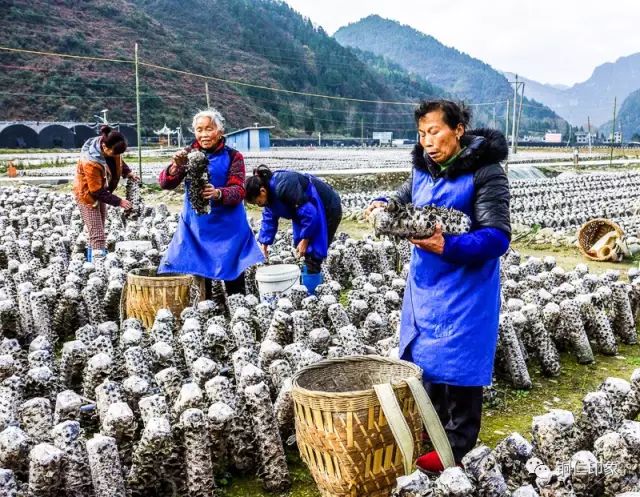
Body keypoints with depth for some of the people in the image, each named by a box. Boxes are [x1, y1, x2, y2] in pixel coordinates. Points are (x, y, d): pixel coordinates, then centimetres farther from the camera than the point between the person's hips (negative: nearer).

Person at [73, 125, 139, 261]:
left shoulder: (111, 148, -18)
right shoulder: (90, 162, -37)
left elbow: (118, 161, 7)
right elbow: (97, 191, -30)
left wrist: (127, 172, -10)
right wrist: (118, 202, -29)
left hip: (101, 191, 8)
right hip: (88, 194, -8)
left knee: (98, 232, 19)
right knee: (98, 236, -11)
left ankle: (92, 259, 35)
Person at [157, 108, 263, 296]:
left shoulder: (233, 156, -3)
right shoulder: (189, 154, 4)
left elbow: (239, 190, -15)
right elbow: (165, 184, -5)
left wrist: (218, 194, -36)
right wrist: (176, 167, -26)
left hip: (227, 226, -2)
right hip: (195, 225, 2)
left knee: (233, 277, 3)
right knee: (197, 274, 8)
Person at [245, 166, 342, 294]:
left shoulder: (284, 187, -32)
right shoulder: (271, 189, -3)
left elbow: (308, 212, -29)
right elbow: (269, 219, 8)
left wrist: (305, 239, -21)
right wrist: (264, 244, 3)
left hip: (327, 210, -9)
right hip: (311, 212, 9)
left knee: (312, 258, -10)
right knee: (307, 256, 11)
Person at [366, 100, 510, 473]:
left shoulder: (485, 172, -16)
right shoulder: (423, 169, 5)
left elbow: (497, 237, -21)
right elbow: (403, 199, 21)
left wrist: (448, 247, -36)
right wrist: (383, 205, -2)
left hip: (465, 287, -7)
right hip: (425, 282, 7)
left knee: (457, 361, 0)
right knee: (426, 354, 16)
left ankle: (456, 446, 15)